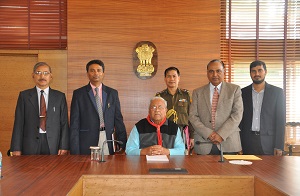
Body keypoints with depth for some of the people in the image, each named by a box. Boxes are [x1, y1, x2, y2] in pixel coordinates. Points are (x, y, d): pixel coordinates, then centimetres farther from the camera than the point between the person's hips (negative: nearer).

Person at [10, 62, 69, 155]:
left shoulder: (60, 96, 7)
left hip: (53, 147, 0)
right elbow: (18, 123, 3)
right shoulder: (24, 96, 7)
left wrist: (64, 147, -5)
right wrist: (16, 149, -3)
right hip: (30, 147, 0)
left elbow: (64, 123, 3)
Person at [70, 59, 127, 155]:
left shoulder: (112, 93, 8)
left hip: (108, 142, 2)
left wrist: (123, 145, 3)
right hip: (87, 144, -2)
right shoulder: (79, 94, 3)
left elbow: (118, 120, 9)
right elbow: (74, 124, 0)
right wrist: (75, 151, -6)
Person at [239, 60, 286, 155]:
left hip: (268, 142, -1)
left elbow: (280, 120, 0)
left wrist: (279, 146, -7)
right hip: (247, 143, 1)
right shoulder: (243, 92, 7)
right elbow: (240, 119, 8)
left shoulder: (277, 92, 3)